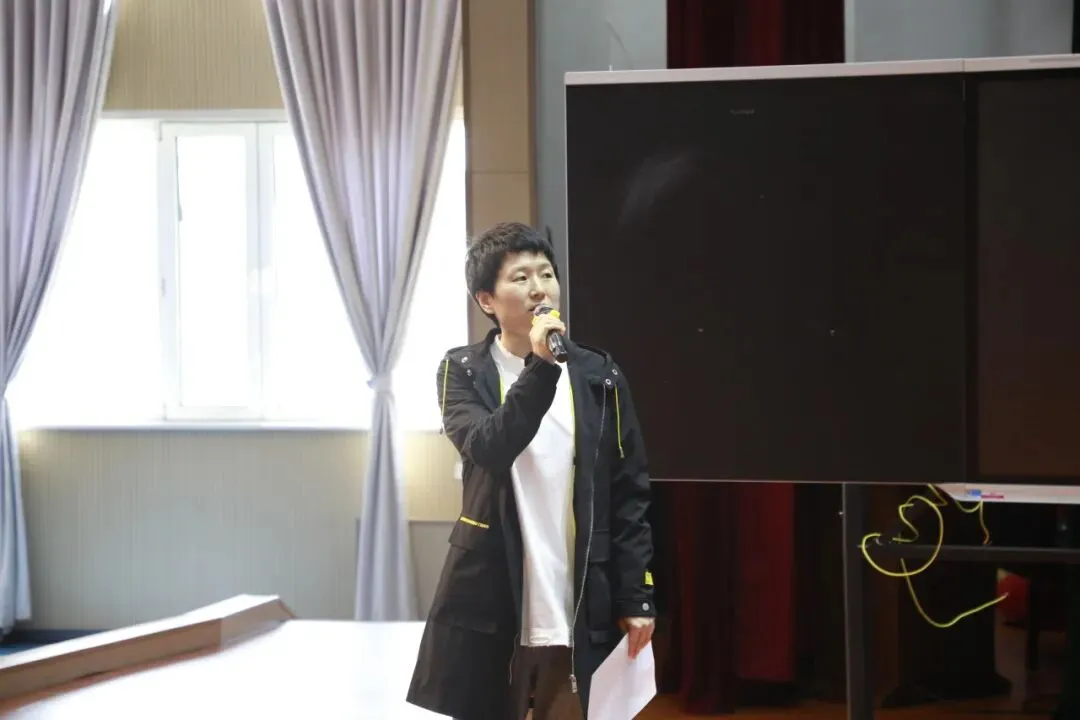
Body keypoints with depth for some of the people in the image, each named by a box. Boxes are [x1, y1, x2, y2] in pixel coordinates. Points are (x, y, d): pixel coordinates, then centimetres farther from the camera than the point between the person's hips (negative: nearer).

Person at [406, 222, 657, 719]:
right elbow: (488, 450, -18)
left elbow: (628, 494, 6)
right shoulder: (464, 372, 0)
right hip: (488, 610, -1)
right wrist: (541, 368, -25)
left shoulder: (599, 377, 5)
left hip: (580, 616, 1)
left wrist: (637, 597, 1)